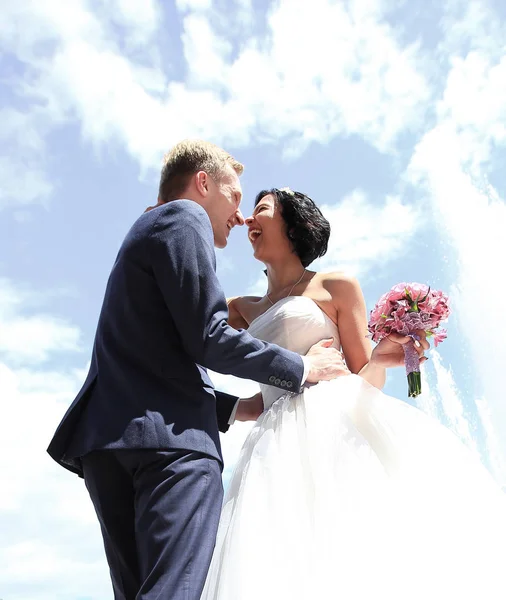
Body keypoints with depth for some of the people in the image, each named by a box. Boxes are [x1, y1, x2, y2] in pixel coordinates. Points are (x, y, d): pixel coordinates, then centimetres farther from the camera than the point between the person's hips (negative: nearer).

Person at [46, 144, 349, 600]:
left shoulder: (144, 232, 31)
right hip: (172, 437, -10)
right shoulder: (184, 217, 3)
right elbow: (207, 339, -10)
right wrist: (303, 368, 3)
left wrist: (238, 408, 28)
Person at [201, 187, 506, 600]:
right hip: (281, 452, 4)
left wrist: (379, 361, -13)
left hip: (338, 429, -3)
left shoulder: (337, 286, 11)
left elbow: (365, 383, 9)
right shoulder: (244, 309, 24)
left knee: (368, 560, -18)